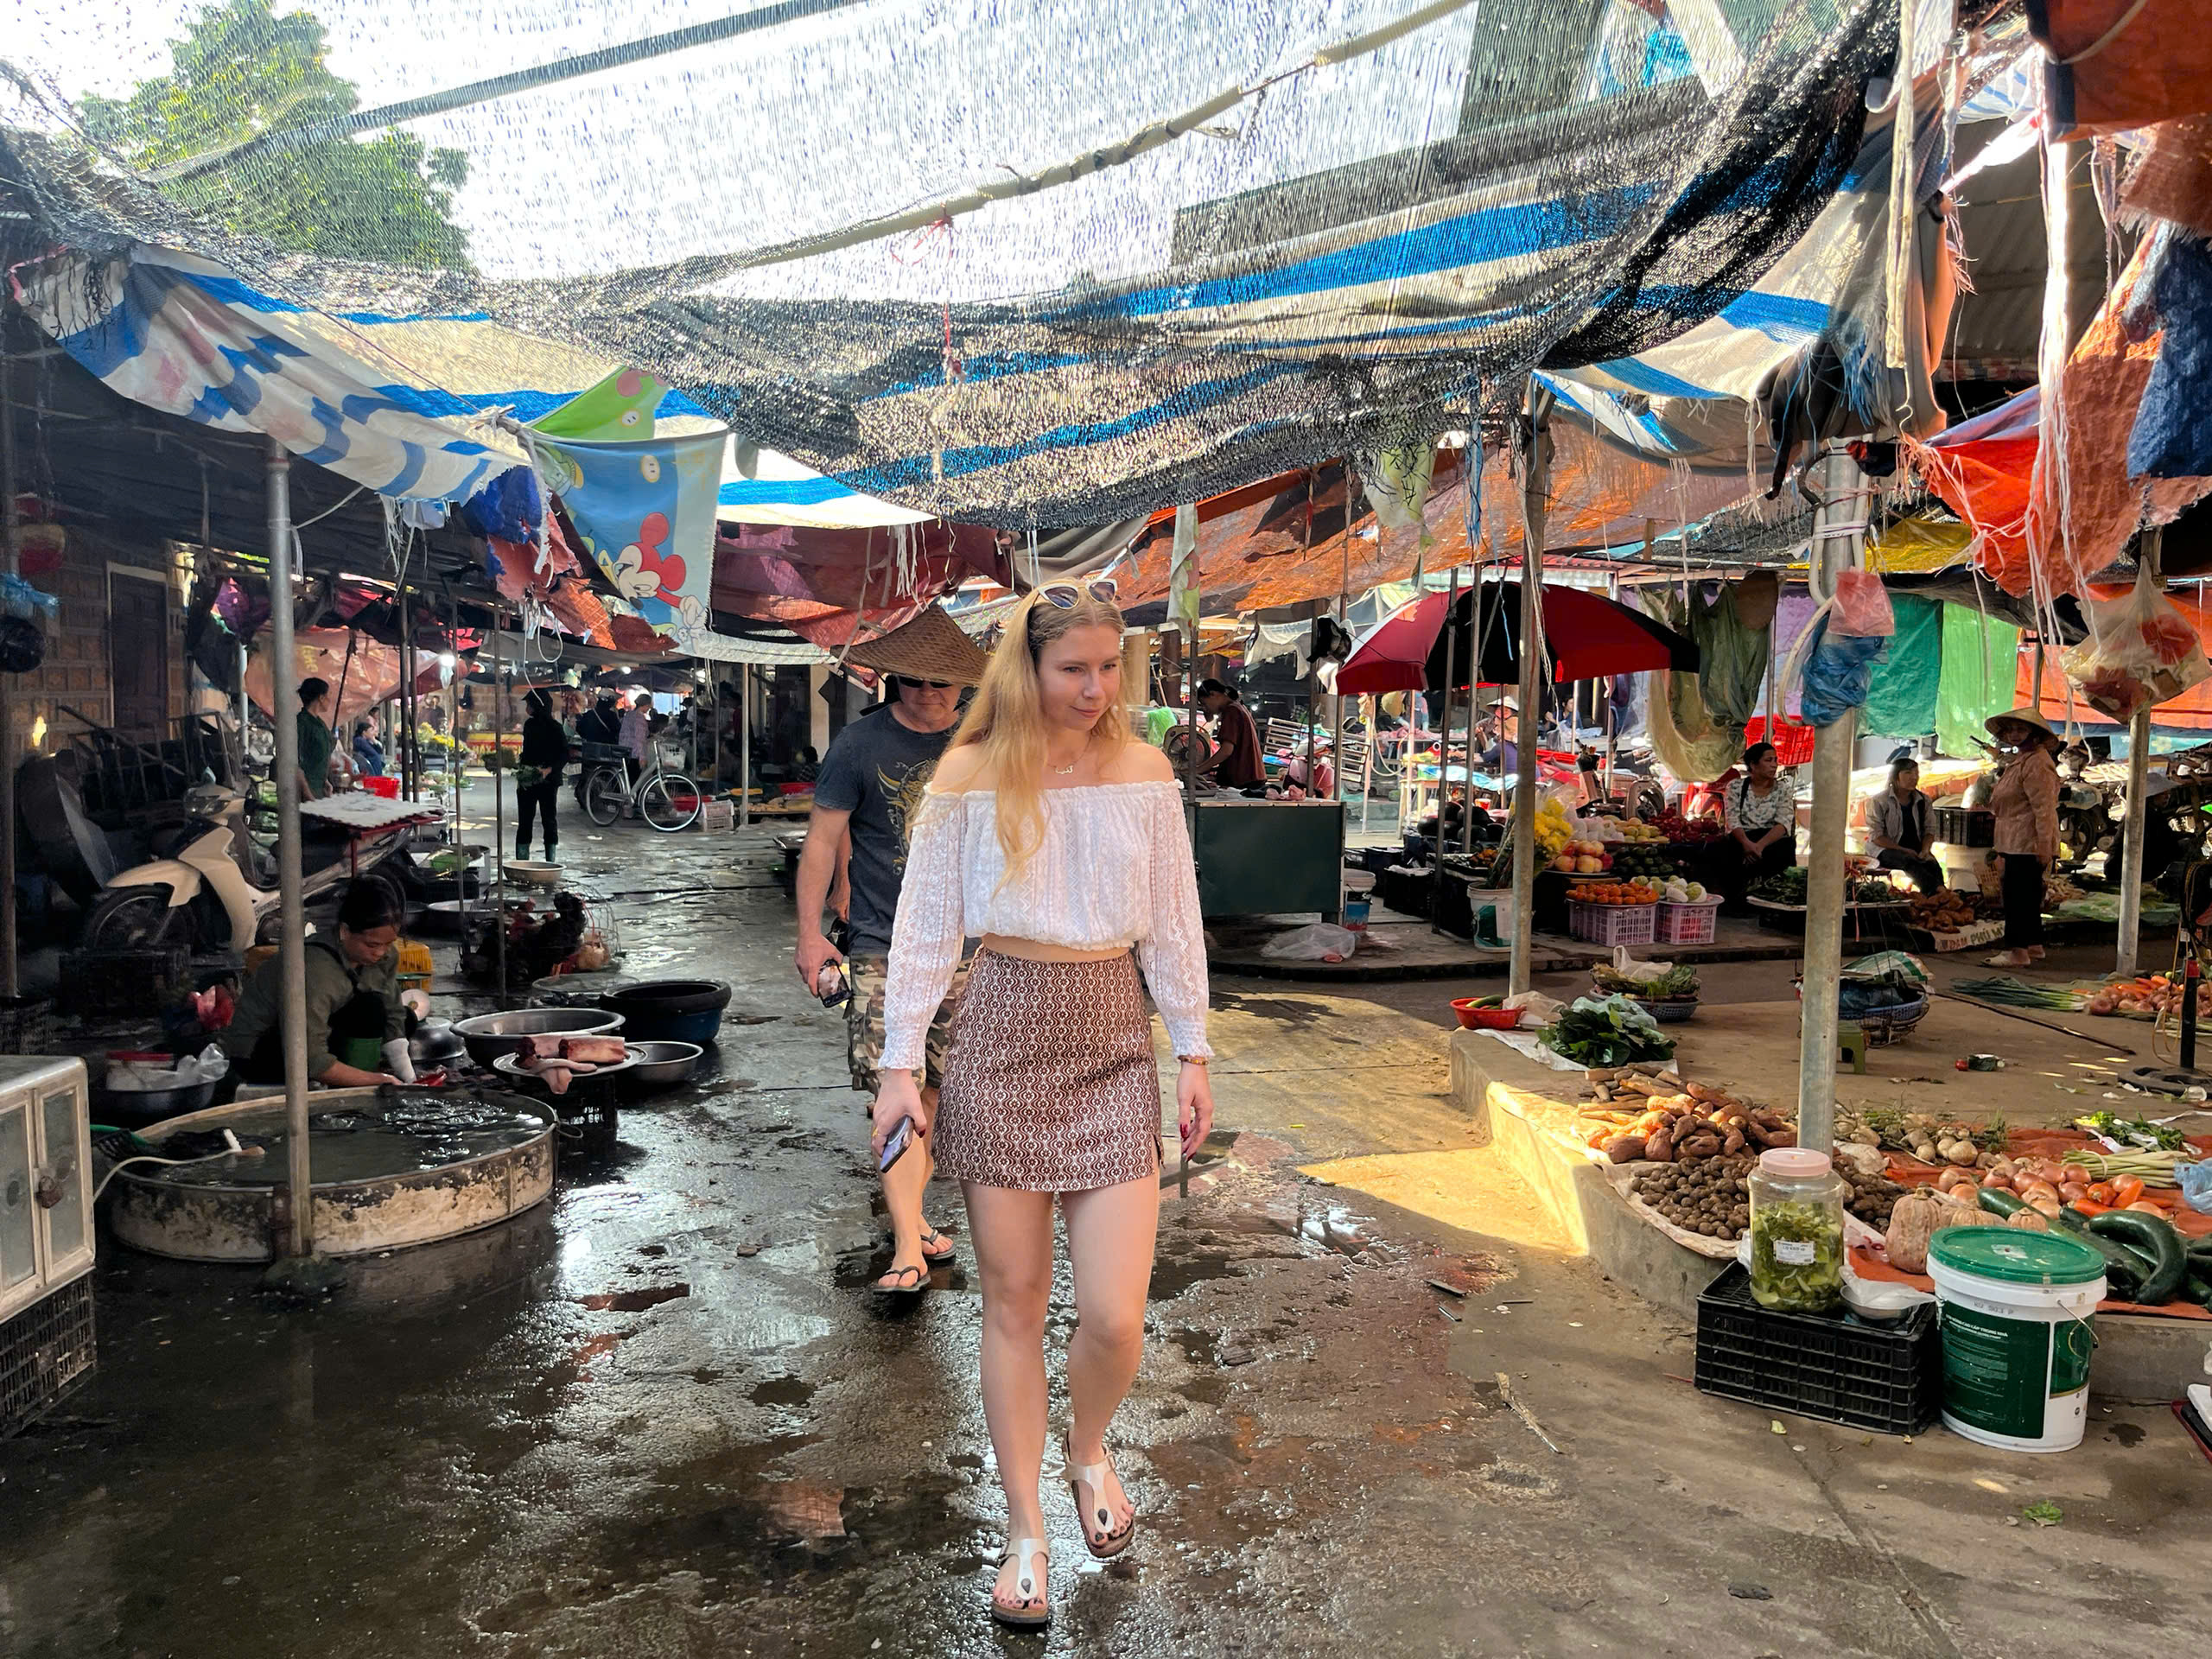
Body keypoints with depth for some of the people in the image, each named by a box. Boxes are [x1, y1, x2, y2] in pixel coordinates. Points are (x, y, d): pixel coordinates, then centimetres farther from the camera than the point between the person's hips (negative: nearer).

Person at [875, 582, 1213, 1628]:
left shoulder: (1145, 773, 2)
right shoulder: (970, 776, -3)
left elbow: (1174, 923, 8)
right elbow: (925, 925, 0)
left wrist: (1193, 1052, 7)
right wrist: (899, 1065, -3)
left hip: (1113, 1041, 1)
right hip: (1001, 1038, -1)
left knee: (1114, 1317, -4)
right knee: (1014, 1303, 8)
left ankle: (1087, 1452, 31)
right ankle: (1026, 1533, 27)